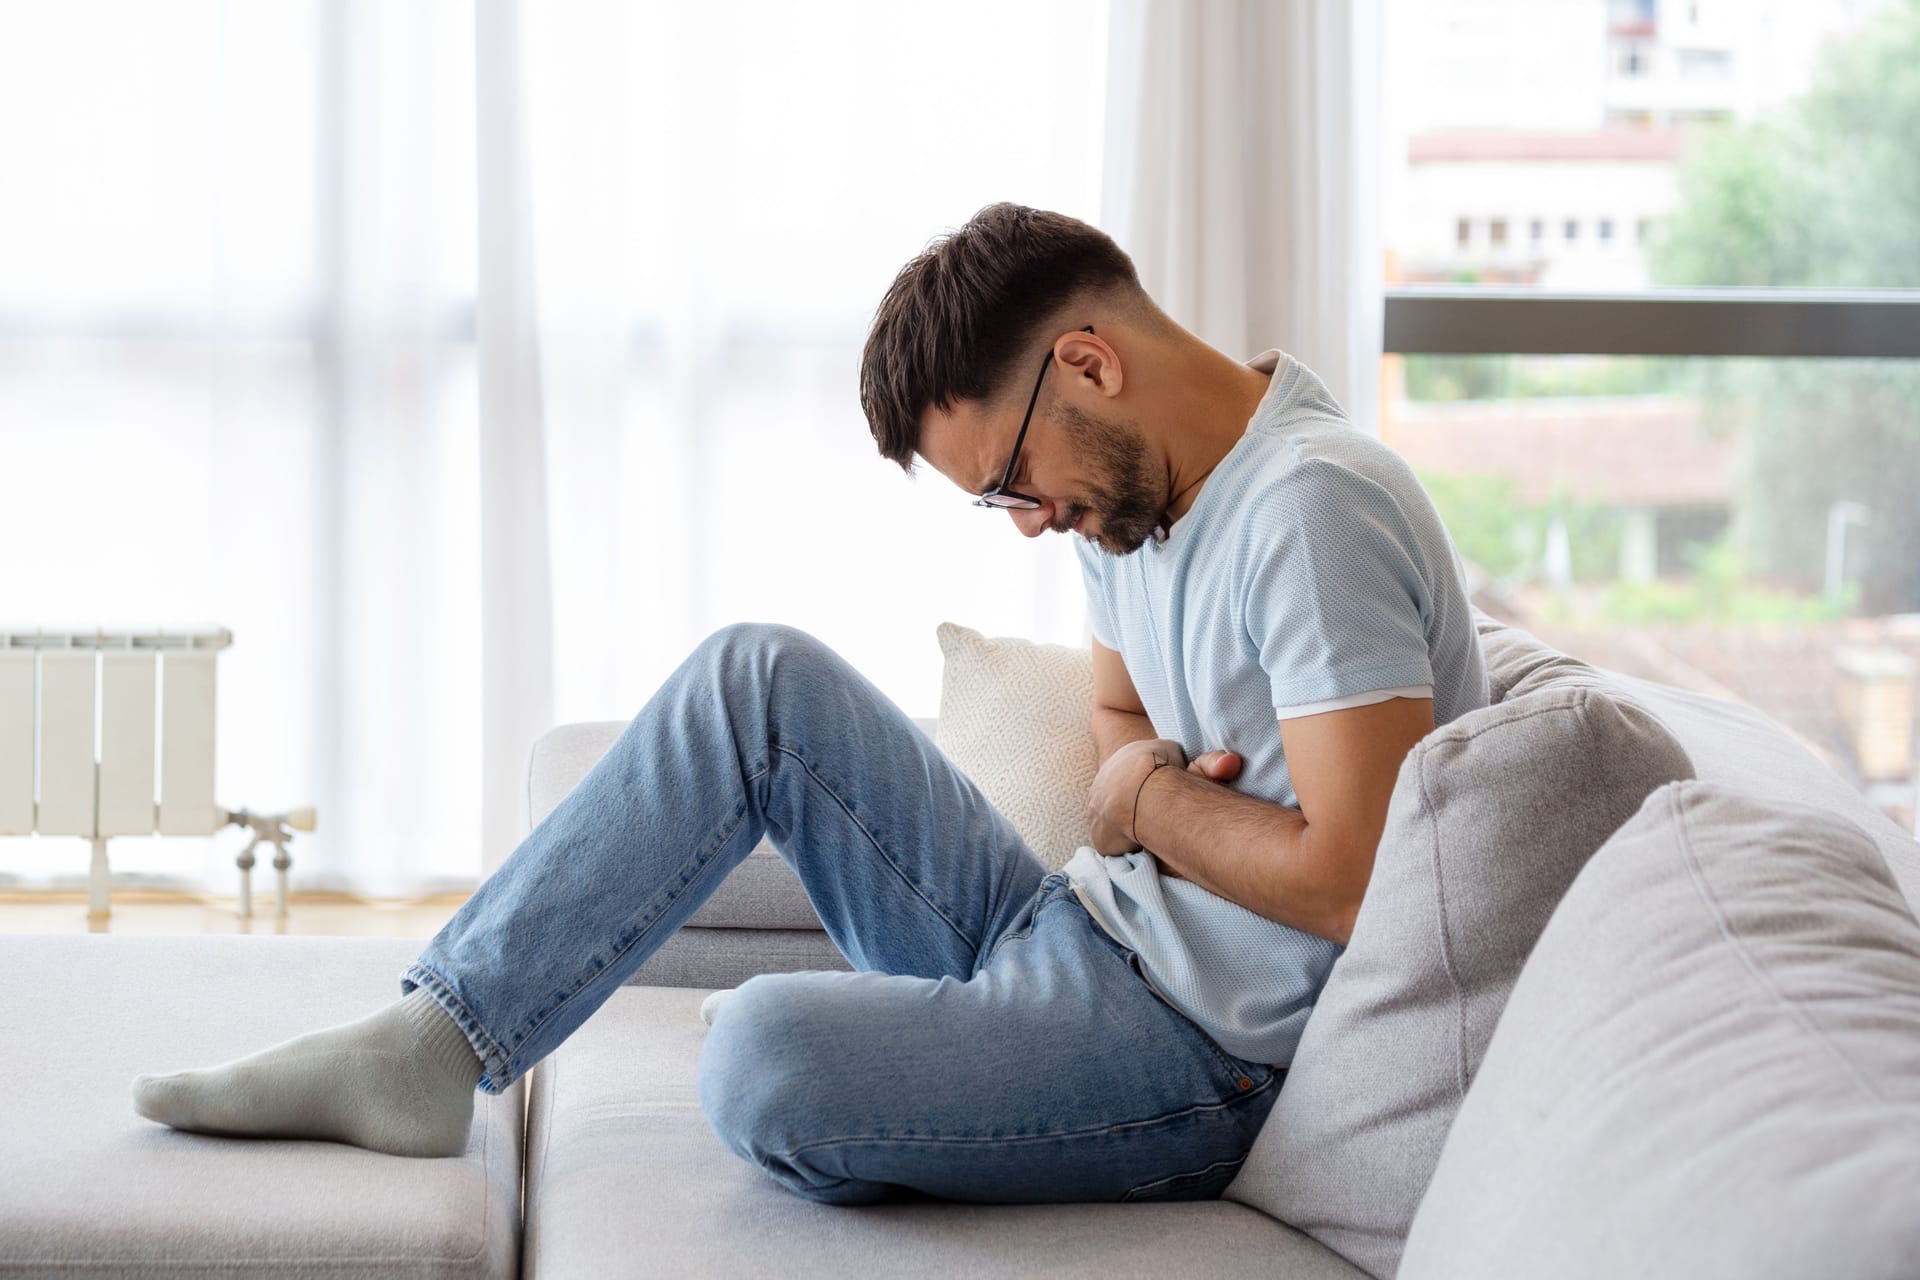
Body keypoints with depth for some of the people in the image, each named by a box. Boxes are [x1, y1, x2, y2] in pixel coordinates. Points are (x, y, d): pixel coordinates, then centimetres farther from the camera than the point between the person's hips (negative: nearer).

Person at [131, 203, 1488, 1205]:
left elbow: (1353, 877, -29)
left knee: (766, 1056, -32)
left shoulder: (1313, 507, -23)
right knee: (760, 678, 0)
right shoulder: (1135, 482, 7)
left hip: (1199, 1056, -9)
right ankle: (430, 1044, -3)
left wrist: (1153, 801, -11)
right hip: (1071, 937, 9)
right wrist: (1129, 796, -3)